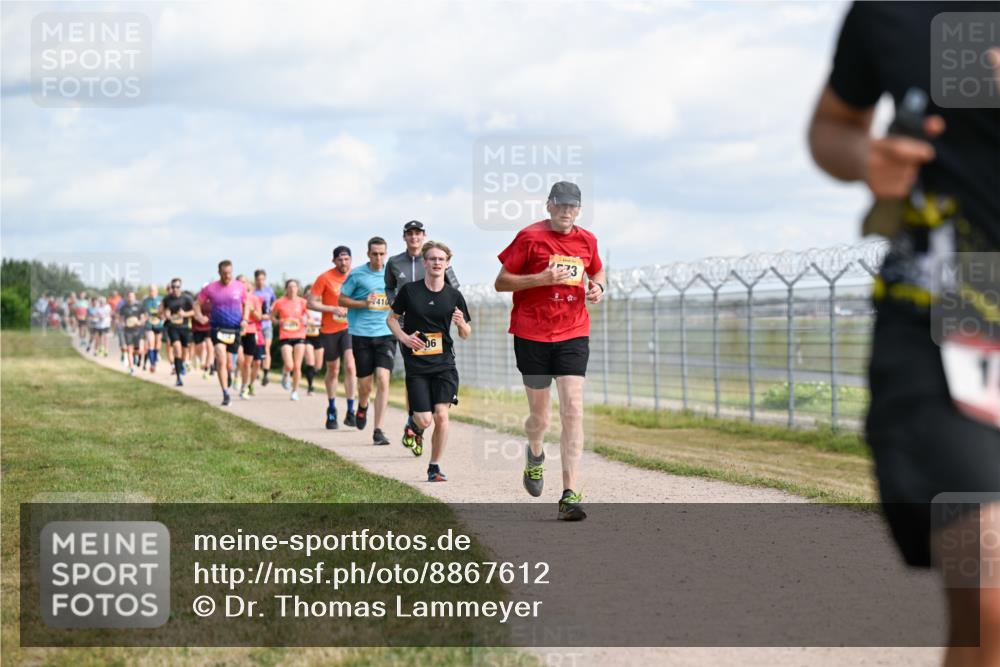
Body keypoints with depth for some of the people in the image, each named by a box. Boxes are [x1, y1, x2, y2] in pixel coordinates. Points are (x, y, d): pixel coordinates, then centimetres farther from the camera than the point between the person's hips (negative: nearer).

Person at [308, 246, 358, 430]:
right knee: (333, 371, 11)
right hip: (329, 330, -1)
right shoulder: (325, 278, -6)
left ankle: (350, 412, -12)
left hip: (350, 328, 1)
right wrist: (333, 309, -17)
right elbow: (312, 303, -6)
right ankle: (331, 411, 28)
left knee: (350, 366, -16)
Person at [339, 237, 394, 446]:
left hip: (386, 334, 1)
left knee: (383, 379, -13)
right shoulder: (357, 274, 0)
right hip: (361, 334, -1)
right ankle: (362, 407, 41)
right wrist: (364, 304, -11)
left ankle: (378, 431, -9)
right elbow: (341, 300, 4)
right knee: (365, 384, 4)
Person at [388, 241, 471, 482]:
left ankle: (435, 467, 5)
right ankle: (413, 425, 32)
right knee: (425, 419, -7)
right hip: (416, 365, -1)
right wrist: (403, 337, -9)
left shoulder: (453, 296, 2)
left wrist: (462, 324, -13)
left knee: (441, 415, -11)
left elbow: (465, 335, 10)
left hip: (444, 364, 1)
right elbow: (392, 319, 9)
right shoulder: (409, 290, -2)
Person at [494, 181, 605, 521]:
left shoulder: (586, 240, 8)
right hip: (532, 336, -2)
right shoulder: (530, 237, -4)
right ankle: (535, 454, 44)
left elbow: (597, 271, 28)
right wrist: (542, 278, -17)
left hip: (573, 335, 2)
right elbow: (501, 282, -4)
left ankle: (570, 494, -14)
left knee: (573, 410, -13)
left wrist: (597, 287, 4)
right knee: (540, 416, 7)